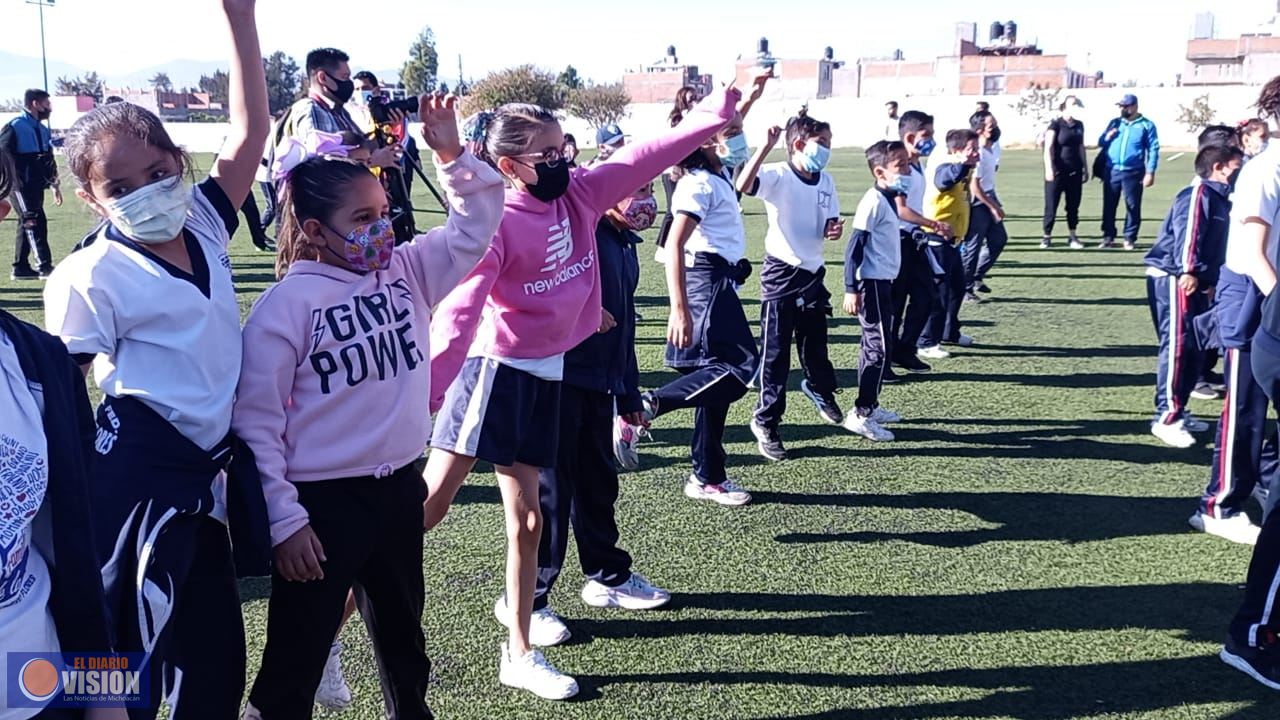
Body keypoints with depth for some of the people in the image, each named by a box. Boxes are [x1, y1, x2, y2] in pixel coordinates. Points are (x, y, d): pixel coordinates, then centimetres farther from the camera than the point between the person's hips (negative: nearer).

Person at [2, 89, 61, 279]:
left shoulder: (43, 130, 16)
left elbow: (49, 161, 21)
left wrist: (55, 185, 21)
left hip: (36, 185, 9)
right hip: (21, 185, -9)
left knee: (27, 225, 11)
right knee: (35, 222, -11)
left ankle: (21, 267, 17)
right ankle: (44, 265, -10)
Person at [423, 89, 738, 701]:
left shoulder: (578, 195, 2)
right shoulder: (495, 222, -17)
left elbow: (648, 156, 7)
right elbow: (458, 309, -27)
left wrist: (721, 108, 8)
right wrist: (425, 393, -36)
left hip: (546, 372, 7)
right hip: (494, 368, -7)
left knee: (526, 520, 13)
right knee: (426, 505, -10)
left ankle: (520, 654, 26)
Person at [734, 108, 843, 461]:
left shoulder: (826, 181, 5)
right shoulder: (777, 176, -15)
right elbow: (742, 186, -34)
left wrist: (834, 229, -9)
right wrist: (766, 146, -38)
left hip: (814, 272, 6)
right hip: (781, 273, -6)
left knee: (815, 341, 21)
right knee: (775, 352, 1)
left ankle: (819, 388, 51)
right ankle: (766, 422, 12)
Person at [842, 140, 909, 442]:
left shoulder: (889, 199, 11)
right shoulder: (874, 201, -17)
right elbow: (854, 247, -20)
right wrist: (851, 289, -22)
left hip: (882, 282, 10)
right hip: (872, 283, -10)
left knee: (873, 345, 16)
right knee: (880, 347, -8)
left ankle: (870, 406, 26)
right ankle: (860, 414, -2)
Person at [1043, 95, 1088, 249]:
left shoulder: (1079, 125, 11)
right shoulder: (1056, 124, -6)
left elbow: (1081, 148, 18)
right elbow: (1048, 148, -12)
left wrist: (1085, 168, 16)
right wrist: (1049, 169, -21)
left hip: (1075, 172, 6)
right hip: (1057, 172, -6)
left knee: (1073, 205, 8)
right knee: (1051, 205, -2)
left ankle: (1072, 237, 15)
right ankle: (1047, 237, 6)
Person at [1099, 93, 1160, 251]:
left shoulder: (1146, 125, 0)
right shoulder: (1114, 123, 13)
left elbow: (1153, 149, -3)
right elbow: (1100, 143, 15)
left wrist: (1150, 172, -11)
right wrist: (1107, 138, -9)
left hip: (1133, 173, -3)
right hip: (1112, 171, 4)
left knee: (1133, 206, 1)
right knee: (1109, 205, 5)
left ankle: (1130, 238, 9)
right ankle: (1108, 237, 13)